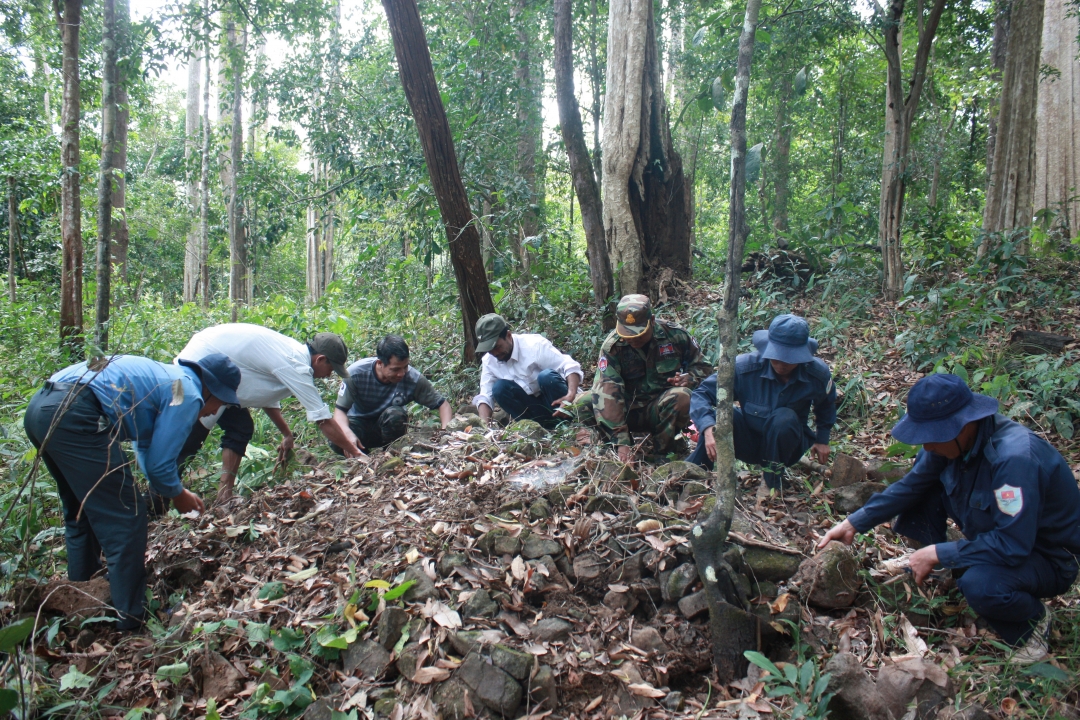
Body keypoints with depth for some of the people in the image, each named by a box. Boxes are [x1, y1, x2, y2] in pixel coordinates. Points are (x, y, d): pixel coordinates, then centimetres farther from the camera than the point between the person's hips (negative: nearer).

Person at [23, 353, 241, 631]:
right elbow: (158, 463, -2)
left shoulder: (164, 376, 27)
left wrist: (170, 490, 35)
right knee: (124, 517, -1)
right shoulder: (188, 395, -1)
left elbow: (146, 448, 38)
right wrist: (178, 496, 17)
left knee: (82, 513, 25)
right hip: (74, 415, -11)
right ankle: (131, 617, 5)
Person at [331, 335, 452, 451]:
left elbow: (442, 404, -15)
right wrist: (348, 433, -46)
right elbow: (340, 409, -23)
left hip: (389, 428, 0)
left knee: (395, 414, -35)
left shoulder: (413, 378, -25)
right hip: (359, 423, 0)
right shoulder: (355, 373, -27)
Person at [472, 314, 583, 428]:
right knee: (499, 388, -19)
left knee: (547, 376, -33)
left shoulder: (534, 345, -22)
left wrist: (571, 395, -45)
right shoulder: (488, 361, -5)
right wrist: (485, 424, -26)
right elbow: (485, 396, -6)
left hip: (557, 402, -4)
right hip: (532, 407, 5)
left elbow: (571, 366, -27)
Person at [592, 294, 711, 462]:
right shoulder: (612, 346, -15)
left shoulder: (674, 335, -10)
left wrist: (689, 378, -19)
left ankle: (662, 451, -13)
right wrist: (622, 442, -34)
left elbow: (702, 366, 7)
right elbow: (607, 393, -25)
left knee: (681, 397, -35)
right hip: (630, 411, 0)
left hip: (665, 408, 0)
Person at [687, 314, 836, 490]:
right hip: (749, 441, -1)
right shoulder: (746, 366, -25)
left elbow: (826, 405, 9)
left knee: (785, 417, -33)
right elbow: (701, 394, -25)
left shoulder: (818, 374, -16)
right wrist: (708, 428, -41)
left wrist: (822, 439, 8)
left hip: (787, 447, 1)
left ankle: (773, 484, -14)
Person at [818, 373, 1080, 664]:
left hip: (1046, 555, -7)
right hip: (992, 530, 7)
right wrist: (854, 523, -5)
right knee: (923, 492, -8)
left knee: (981, 585, -36)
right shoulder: (953, 435, -12)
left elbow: (1013, 545, -35)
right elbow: (911, 485, 0)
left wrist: (937, 553, -27)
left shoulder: (1015, 457, -36)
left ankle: (1033, 620, -2)